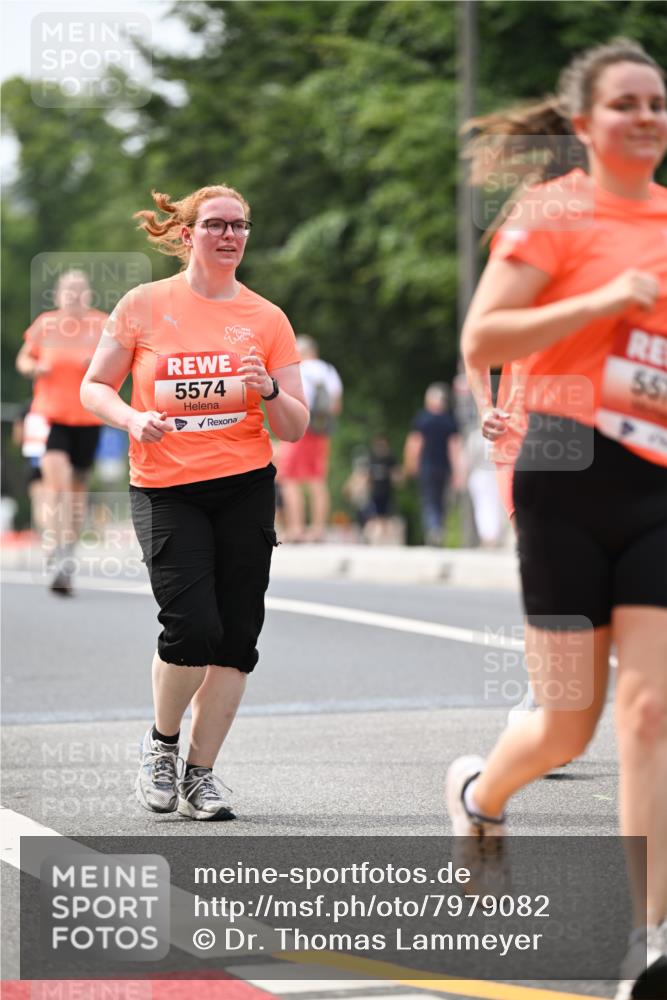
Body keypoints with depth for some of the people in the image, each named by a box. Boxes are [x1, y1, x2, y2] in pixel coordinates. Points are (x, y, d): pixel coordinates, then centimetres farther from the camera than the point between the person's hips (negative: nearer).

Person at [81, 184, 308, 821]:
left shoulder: (266, 318, 6)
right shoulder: (144, 305, 2)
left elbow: (294, 428, 7)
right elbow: (94, 387, 7)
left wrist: (269, 391, -13)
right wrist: (133, 417, -13)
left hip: (245, 487, 3)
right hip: (165, 489, -2)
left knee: (237, 635, -2)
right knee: (192, 625, -16)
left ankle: (200, 772, 13)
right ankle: (161, 742, 11)